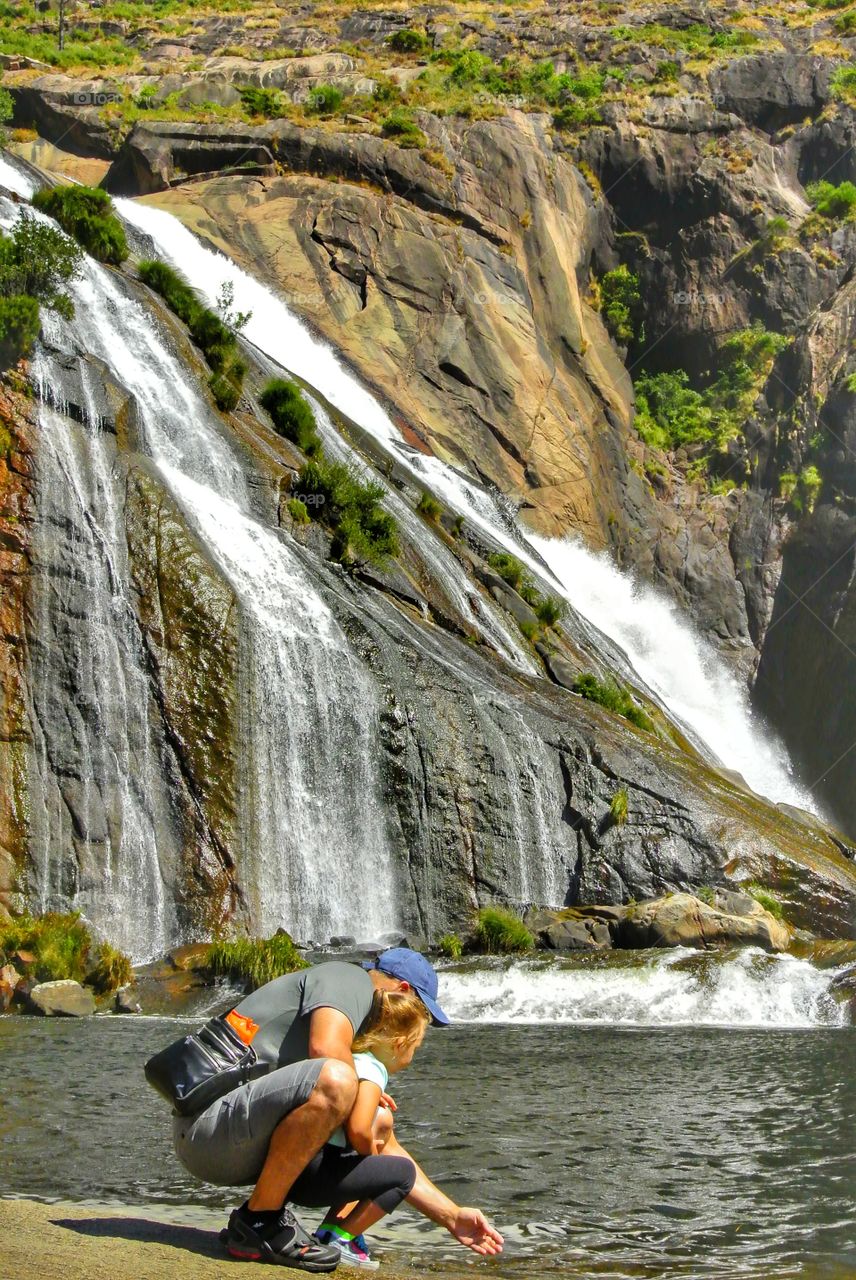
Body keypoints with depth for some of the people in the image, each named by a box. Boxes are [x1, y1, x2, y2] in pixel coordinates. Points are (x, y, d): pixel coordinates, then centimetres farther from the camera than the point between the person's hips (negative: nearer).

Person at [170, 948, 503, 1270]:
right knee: (335, 1080, -33)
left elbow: (385, 1148, 25)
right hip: (206, 1129, -10)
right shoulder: (350, 978, -3)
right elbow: (324, 1048, -25)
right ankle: (258, 1221, -15)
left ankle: (254, 1222, 8)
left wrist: (453, 1217, 23)